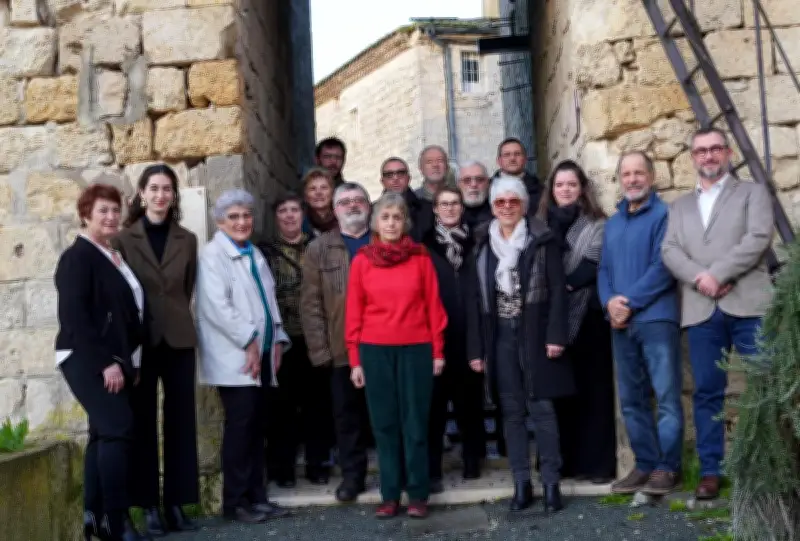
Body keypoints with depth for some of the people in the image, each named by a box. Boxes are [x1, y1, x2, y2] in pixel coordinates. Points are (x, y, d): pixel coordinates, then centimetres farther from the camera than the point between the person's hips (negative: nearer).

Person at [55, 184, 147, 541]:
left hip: (113, 360, 9)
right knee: (119, 427, -17)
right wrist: (104, 362, -21)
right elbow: (73, 315, -17)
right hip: (87, 360, -9)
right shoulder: (77, 257, -8)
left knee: (105, 433, 8)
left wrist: (130, 360, 12)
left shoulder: (115, 258, 17)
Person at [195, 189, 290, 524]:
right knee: (240, 426, -6)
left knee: (256, 427, 8)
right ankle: (235, 502, 3)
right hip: (234, 358, -7)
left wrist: (277, 339, 8)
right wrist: (249, 342, -16)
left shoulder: (255, 255, 19)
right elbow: (216, 307, -16)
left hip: (261, 354, 7)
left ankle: (256, 497, 15)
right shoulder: (212, 255, -6)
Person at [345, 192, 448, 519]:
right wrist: (354, 359, 1)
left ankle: (418, 494, 13)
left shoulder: (420, 258, 2)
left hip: (416, 349, -1)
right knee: (384, 424, 7)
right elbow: (353, 312, 3)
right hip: (375, 351, 1)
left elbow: (433, 306, 3)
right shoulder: (361, 260, 3)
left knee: (415, 423, 4)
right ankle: (390, 495, 15)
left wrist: (438, 351, 1)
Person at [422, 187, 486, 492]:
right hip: (435, 337, -2)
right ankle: (431, 470, 5)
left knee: (469, 399, 9)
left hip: (469, 337, 2)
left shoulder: (474, 244, 8)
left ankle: (472, 459, 25)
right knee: (435, 403, 0)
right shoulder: (424, 246, 3)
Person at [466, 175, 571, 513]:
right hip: (500, 336, 3)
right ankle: (521, 482, 12)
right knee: (512, 411, 6)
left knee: (541, 408, -3)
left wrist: (555, 335, -14)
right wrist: (475, 348, 4)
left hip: (535, 333, -3)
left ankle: (551, 482, 4)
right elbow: (476, 298, 8)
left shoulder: (543, 240, -1)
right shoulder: (483, 246, 9)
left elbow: (557, 289, -5)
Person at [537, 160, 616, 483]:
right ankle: (564, 461, 10)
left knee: (592, 387, -1)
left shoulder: (597, 224, 4)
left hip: (587, 313, -3)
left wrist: (567, 285, -13)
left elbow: (594, 265, -7)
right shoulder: (543, 224, 15)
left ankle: (597, 463, 2)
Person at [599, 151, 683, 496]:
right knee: (631, 400, 9)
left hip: (656, 318, -7)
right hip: (621, 323, 7)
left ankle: (667, 467, 3)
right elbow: (603, 269, 14)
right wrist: (609, 301, -5)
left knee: (666, 396, -4)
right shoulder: (612, 224, 19)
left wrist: (630, 302, -13)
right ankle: (645, 463, 18)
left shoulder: (663, 215, -2)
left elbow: (663, 267, -12)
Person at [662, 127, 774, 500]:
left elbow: (759, 237, -4)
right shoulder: (680, 206, 21)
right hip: (701, 311, 3)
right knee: (707, 392, 2)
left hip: (748, 304, -2)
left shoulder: (753, 193, 12)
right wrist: (700, 278, -12)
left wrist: (718, 274, -12)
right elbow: (669, 251, 7)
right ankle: (710, 470, 7)